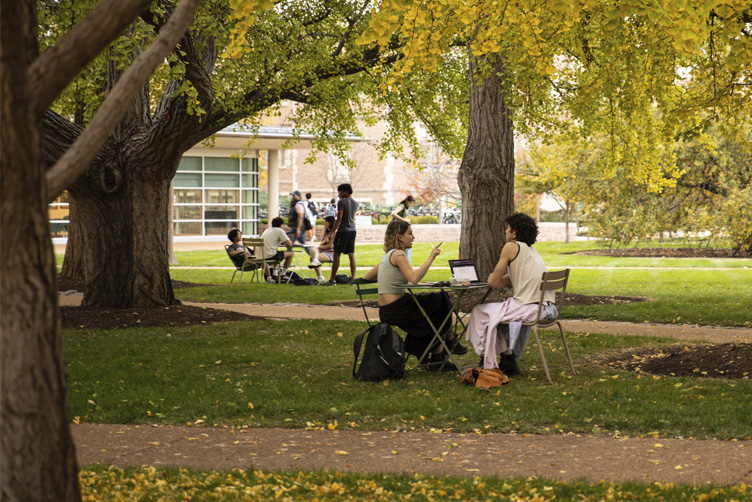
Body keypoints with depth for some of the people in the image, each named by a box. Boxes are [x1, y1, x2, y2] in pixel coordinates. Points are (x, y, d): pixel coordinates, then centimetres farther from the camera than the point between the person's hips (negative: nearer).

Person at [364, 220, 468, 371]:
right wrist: (431, 257, -20)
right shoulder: (398, 254, -15)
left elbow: (368, 277, 23)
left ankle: (437, 358, 16)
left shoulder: (387, 255, 14)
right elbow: (414, 278, -27)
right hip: (397, 309, -10)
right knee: (442, 301, 5)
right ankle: (450, 342, 25)